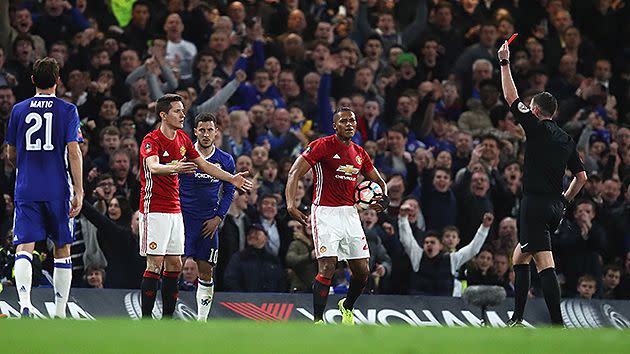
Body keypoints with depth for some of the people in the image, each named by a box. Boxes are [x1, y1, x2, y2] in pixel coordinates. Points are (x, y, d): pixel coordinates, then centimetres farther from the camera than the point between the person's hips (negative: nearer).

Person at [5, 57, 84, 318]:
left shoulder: (18, 110, 6)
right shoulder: (67, 110, -1)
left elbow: (11, 155, 13)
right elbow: (74, 152, -8)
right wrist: (79, 192, -8)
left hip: (26, 189, 1)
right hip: (58, 190, -1)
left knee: (23, 248, -6)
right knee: (62, 250, 12)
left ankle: (24, 303, -29)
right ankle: (60, 313, 14)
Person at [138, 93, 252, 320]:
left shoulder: (183, 140, 11)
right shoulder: (151, 140, -14)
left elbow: (203, 165, 21)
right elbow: (153, 166, -33)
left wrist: (232, 179, 17)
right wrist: (174, 168, -52)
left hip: (174, 210, 8)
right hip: (154, 209, -8)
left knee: (174, 264, 8)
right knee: (155, 264, -11)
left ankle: (167, 317, 14)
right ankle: (146, 318, -8)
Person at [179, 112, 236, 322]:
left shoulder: (225, 160, 4)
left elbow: (228, 192, 12)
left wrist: (218, 218, 1)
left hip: (208, 223, 3)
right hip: (183, 216, -3)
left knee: (206, 271, 3)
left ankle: (202, 319, 10)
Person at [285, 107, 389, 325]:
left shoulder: (360, 154, 12)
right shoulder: (323, 146, -7)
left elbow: (378, 181, 24)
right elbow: (294, 173, -12)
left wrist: (383, 198, 1)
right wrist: (291, 203, -27)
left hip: (350, 213, 6)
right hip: (325, 212, -6)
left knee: (362, 272, 6)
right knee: (327, 267, -17)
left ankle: (347, 307, 34)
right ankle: (317, 322, -11)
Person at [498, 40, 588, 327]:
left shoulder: (538, 129, -6)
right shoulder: (566, 140, 14)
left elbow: (512, 99, -2)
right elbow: (582, 177, 15)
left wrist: (504, 63, 6)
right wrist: (564, 200, 25)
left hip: (535, 204, -8)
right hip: (555, 206, 8)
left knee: (545, 265, -13)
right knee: (519, 258, 20)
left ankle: (558, 326, -21)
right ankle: (517, 319, 22)